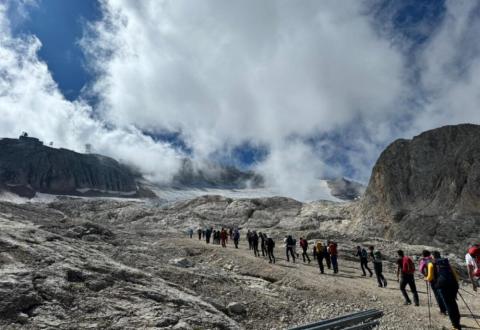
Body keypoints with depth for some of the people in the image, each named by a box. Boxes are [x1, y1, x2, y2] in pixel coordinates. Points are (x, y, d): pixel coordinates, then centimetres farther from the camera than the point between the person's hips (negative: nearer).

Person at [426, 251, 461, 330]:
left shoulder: (431, 264, 11)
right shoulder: (446, 262, 24)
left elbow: (430, 277, 4)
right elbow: (454, 274, 21)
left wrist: (426, 278, 24)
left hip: (442, 284, -4)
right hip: (453, 283, 5)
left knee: (448, 304, 2)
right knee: (453, 302, 21)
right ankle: (457, 322, 29)